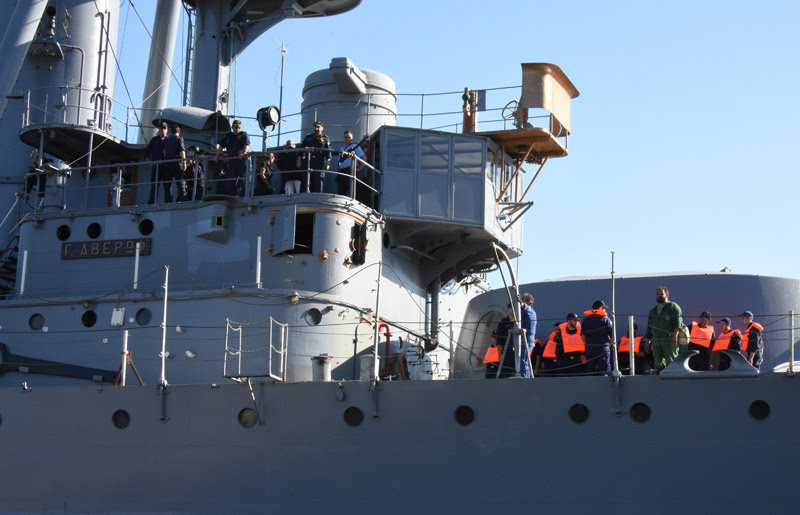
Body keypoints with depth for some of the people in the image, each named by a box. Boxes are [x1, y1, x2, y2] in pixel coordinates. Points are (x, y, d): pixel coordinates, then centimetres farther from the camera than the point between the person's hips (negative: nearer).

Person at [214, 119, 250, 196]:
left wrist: (244, 153, -27)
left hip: (241, 160, -5)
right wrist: (217, 156, 15)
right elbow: (221, 146, 25)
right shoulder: (228, 135, 23)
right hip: (230, 160, 5)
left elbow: (247, 145, -9)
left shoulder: (244, 135, 7)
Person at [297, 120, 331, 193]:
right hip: (307, 162, 2)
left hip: (319, 164, -2)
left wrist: (327, 163, -12)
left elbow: (328, 152, 0)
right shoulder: (308, 137, 17)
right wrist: (299, 160, 5)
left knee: (318, 181, -5)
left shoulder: (325, 139, 10)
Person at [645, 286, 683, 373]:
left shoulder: (673, 307, 5)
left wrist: (675, 335, -19)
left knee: (670, 361, -11)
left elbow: (678, 323, -8)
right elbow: (649, 329, 27)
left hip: (669, 341, -6)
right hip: (656, 342, 6)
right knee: (658, 364, 4)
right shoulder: (653, 311, 25)